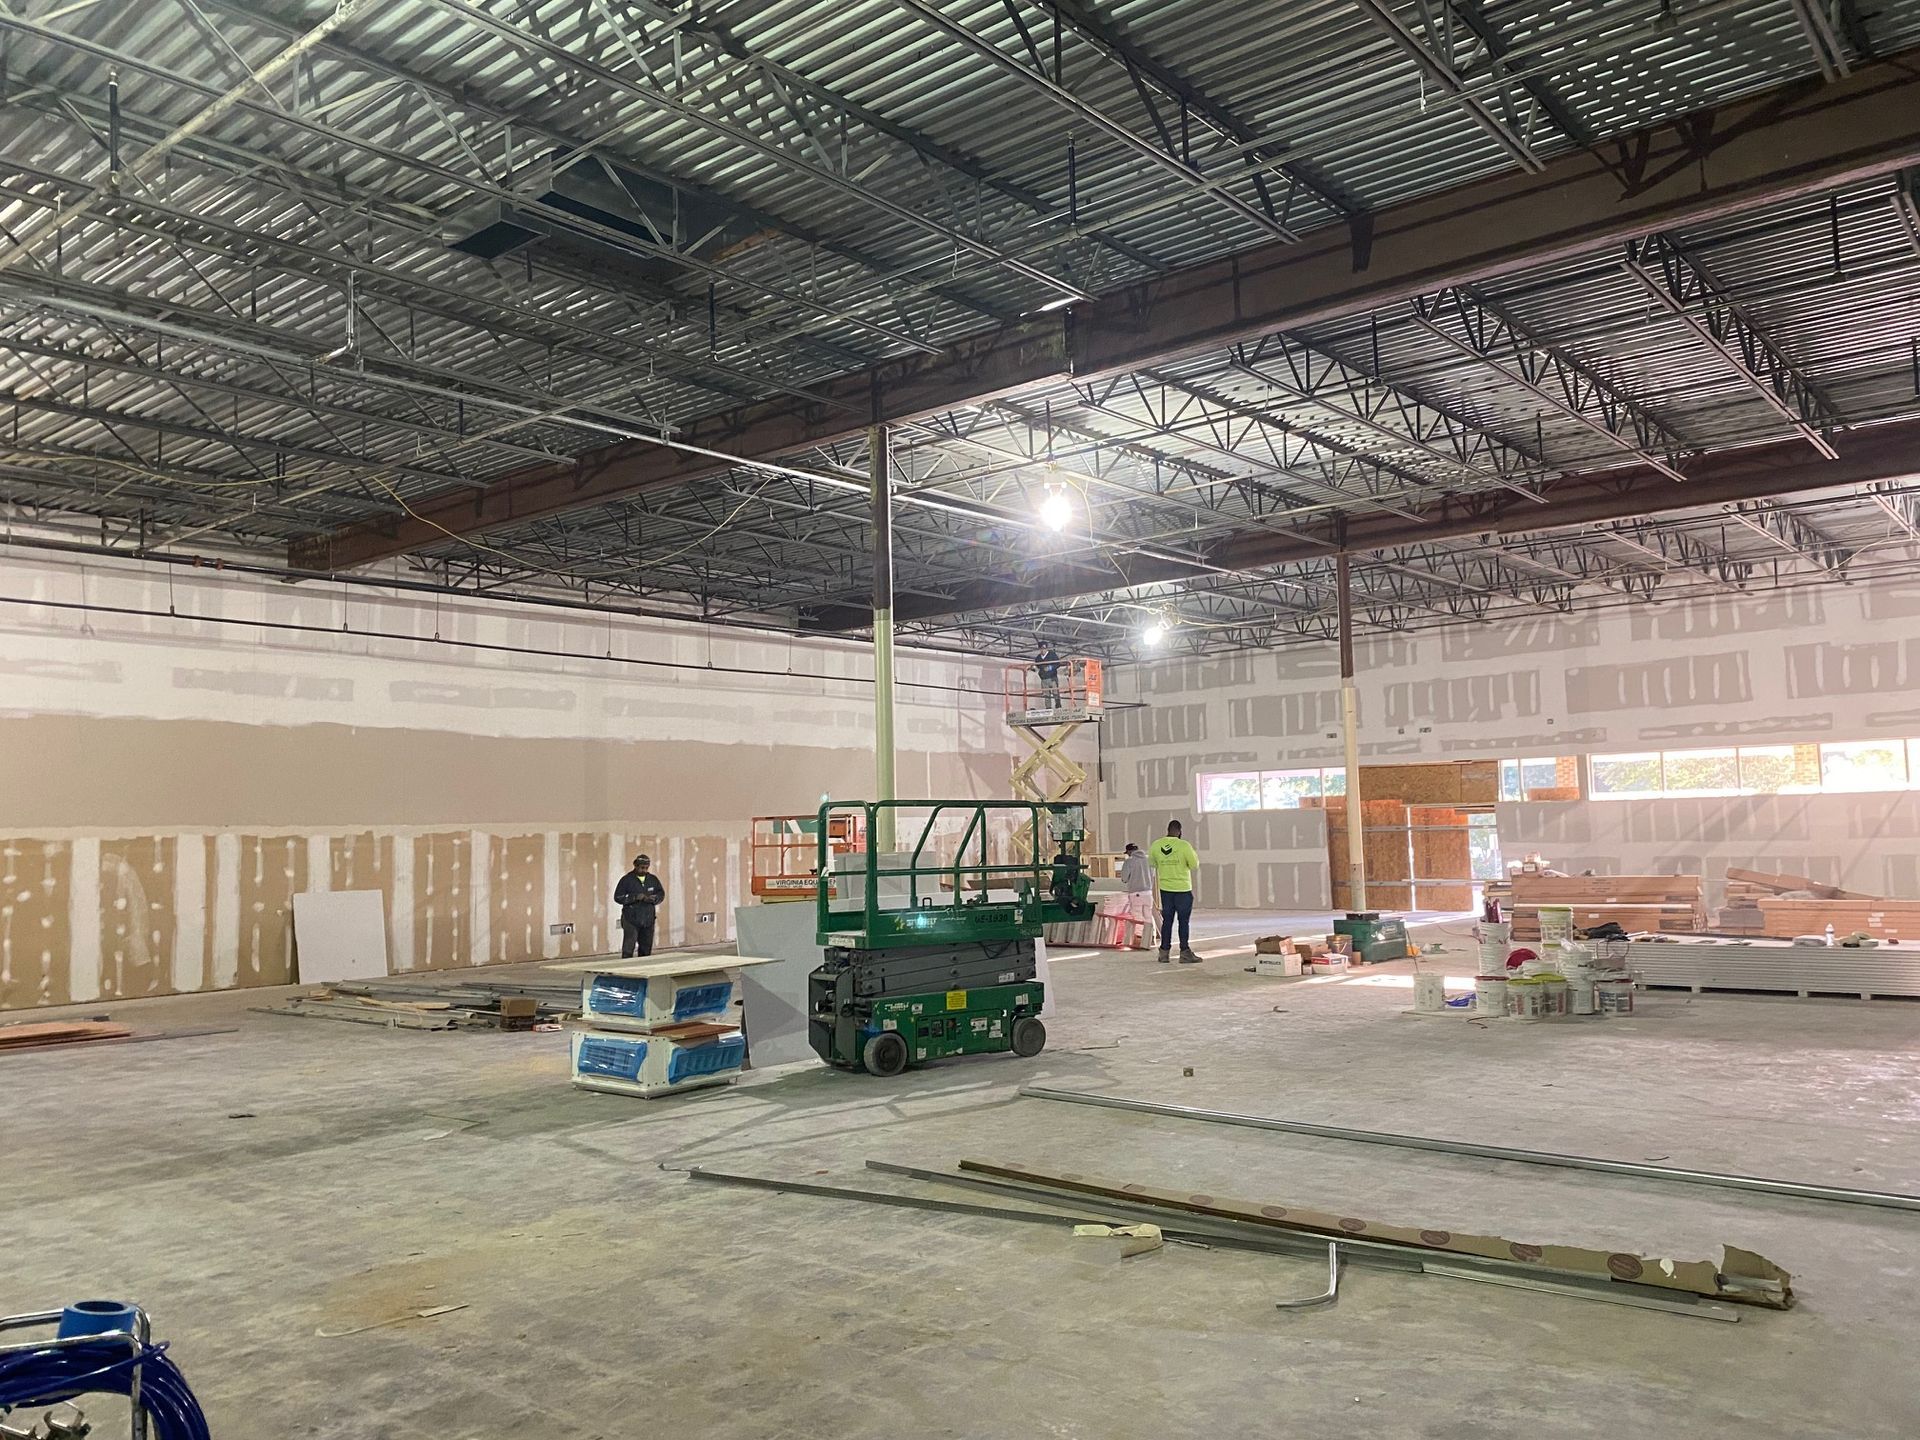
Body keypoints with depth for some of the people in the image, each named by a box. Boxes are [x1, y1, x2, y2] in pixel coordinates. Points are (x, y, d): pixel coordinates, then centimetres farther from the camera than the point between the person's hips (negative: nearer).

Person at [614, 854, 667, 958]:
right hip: (631, 920, -5)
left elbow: (661, 894, 11)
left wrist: (653, 898, -11)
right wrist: (635, 897, -18)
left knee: (646, 948, 10)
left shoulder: (653, 879, 10)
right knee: (628, 950, -10)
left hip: (648, 920, 5)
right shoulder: (626, 880, -3)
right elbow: (618, 897, -7)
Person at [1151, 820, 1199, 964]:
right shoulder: (1184, 845, -15)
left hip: (1165, 889, 4)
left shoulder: (1156, 845, -3)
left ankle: (1164, 952, 13)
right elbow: (1195, 865, -8)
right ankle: (1184, 952, 5)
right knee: (1184, 921, 4)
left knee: (1167, 920, 11)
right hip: (1183, 888, -4)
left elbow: (1152, 865, 7)